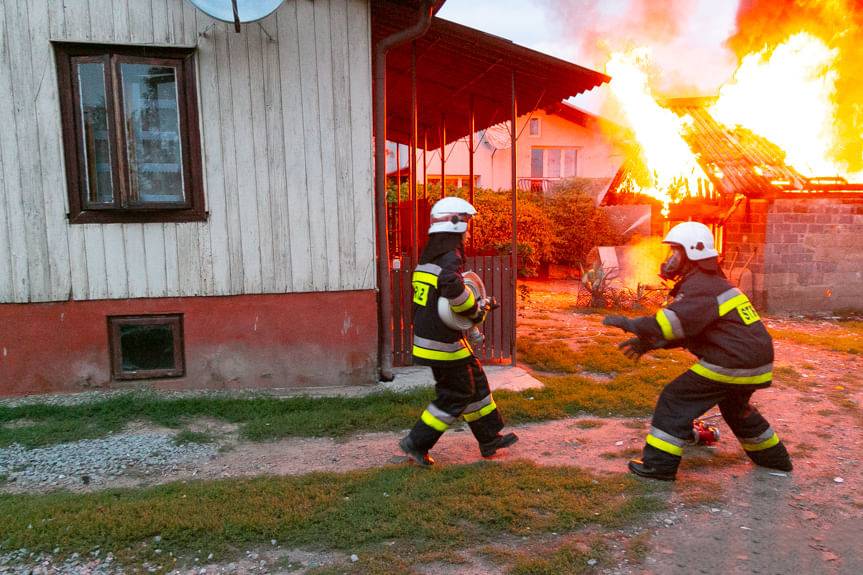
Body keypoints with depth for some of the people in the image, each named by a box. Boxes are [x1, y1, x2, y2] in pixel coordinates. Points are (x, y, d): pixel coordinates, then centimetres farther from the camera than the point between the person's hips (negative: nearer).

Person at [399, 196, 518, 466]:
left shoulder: (428, 257, 14)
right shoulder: (450, 256, -17)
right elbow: (452, 286, -37)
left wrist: (478, 306, 14)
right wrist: (475, 310, -19)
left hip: (427, 339, 10)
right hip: (444, 343, -10)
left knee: (476, 383, 18)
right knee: (456, 396, 4)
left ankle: (490, 439, 29)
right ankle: (417, 443, 10)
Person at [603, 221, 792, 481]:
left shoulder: (700, 286, -14)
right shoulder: (710, 282, 19)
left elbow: (674, 321, -30)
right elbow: (686, 330, 19)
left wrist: (631, 324, -23)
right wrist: (648, 343, 9)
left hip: (731, 363, -10)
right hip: (757, 362, 10)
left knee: (676, 399, -4)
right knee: (735, 407, 33)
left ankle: (659, 464, -1)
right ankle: (773, 457, 48)